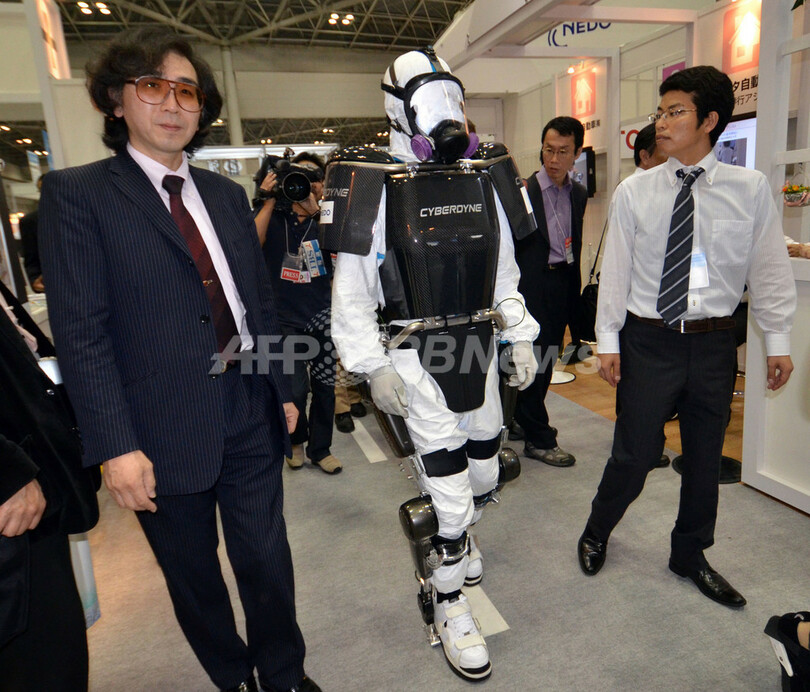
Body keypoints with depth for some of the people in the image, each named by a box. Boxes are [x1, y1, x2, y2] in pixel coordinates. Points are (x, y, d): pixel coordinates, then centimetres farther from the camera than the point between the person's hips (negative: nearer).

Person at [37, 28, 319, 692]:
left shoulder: (227, 194, 11)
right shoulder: (76, 193, -4)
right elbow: (80, 331, -10)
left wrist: (282, 390, 11)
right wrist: (116, 445, -14)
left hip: (250, 412, 4)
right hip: (164, 433, -3)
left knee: (266, 558, 13)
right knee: (193, 573, 16)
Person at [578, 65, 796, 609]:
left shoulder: (752, 189, 1)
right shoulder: (634, 192, -1)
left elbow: (771, 269, 5)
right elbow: (616, 271, -1)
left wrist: (778, 341, 4)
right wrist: (608, 341, -2)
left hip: (714, 343, 2)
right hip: (648, 340, -2)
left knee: (705, 455, 15)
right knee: (636, 452, 3)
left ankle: (690, 555, 37)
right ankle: (597, 534, 31)